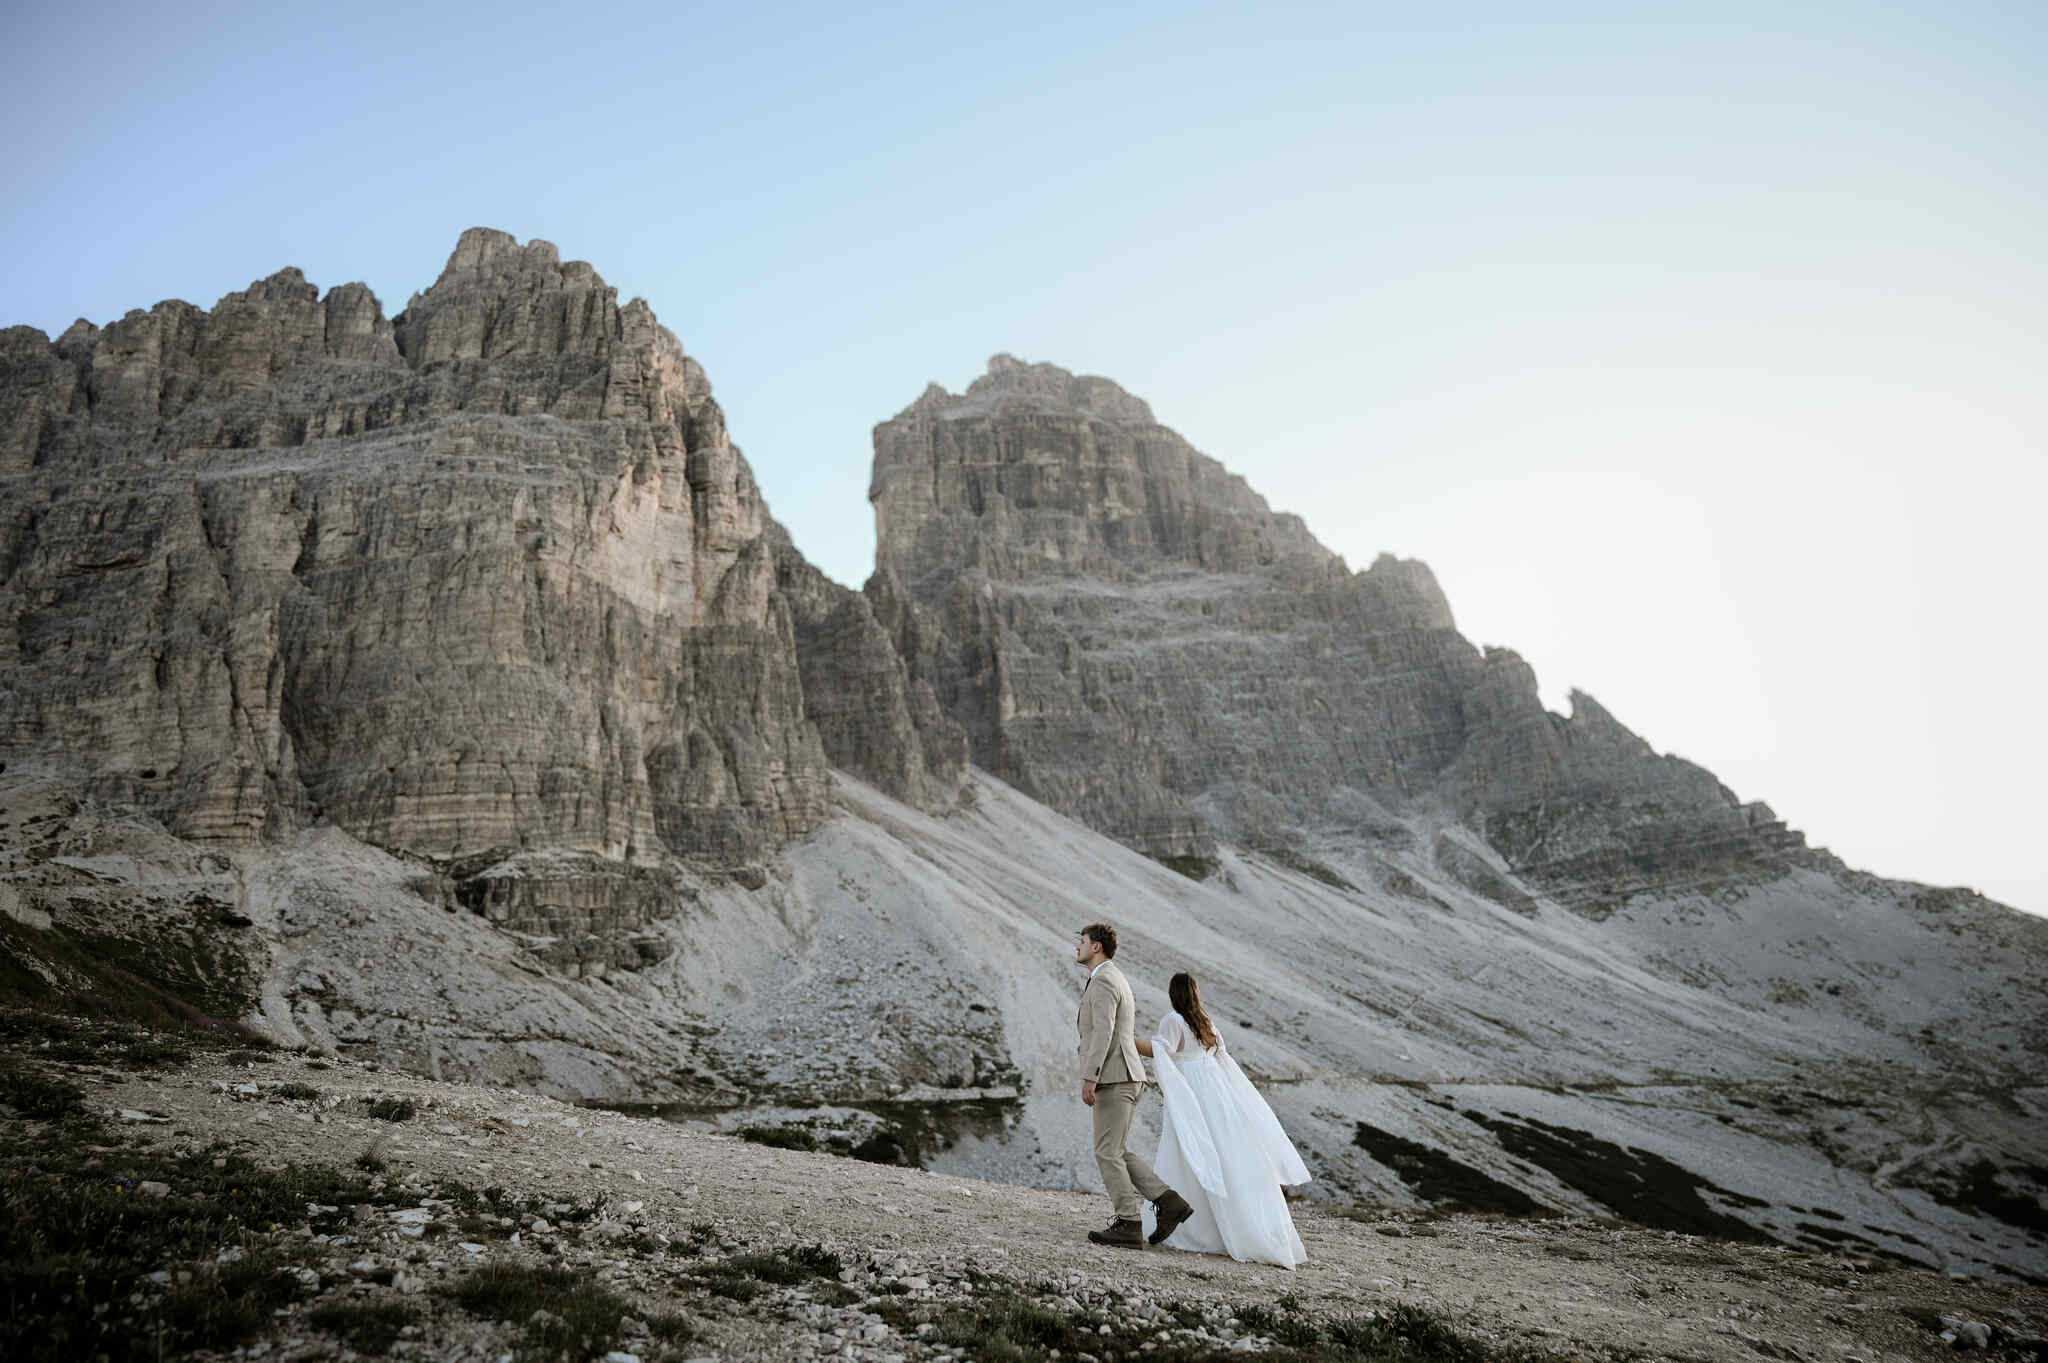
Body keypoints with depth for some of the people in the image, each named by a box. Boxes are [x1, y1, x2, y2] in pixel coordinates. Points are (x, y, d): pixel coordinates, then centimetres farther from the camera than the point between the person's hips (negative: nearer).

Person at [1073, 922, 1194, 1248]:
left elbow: (1103, 1031, -21)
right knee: (1116, 1152, 13)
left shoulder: (1102, 980, -11)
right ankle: (1169, 1202, 7)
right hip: (1128, 1078, 10)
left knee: (1108, 1154, -4)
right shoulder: (1117, 979, 21)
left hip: (1114, 1078, -10)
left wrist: (1089, 1078, -24)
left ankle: (1129, 1225, 0)